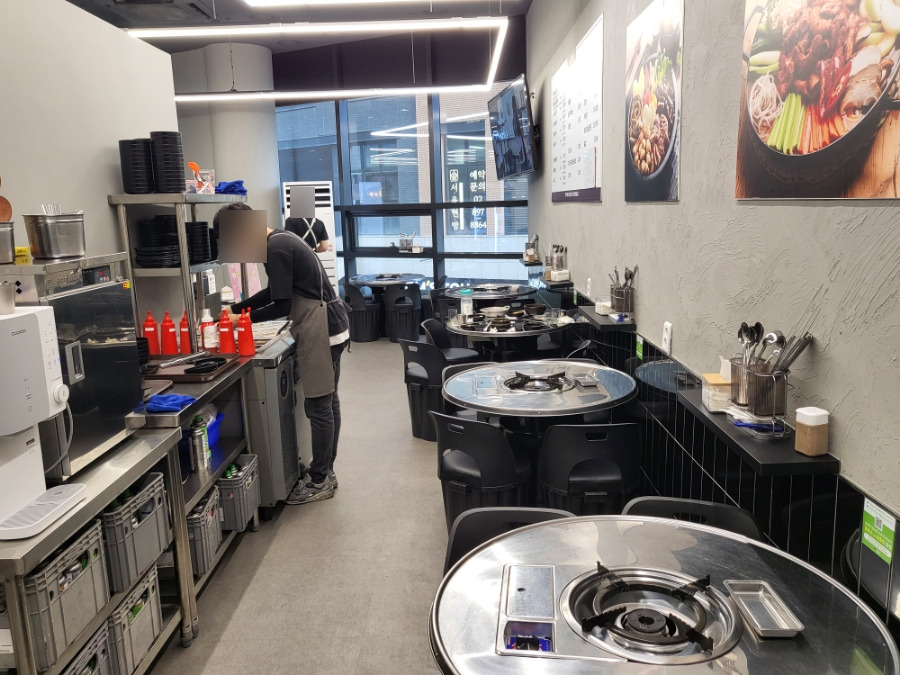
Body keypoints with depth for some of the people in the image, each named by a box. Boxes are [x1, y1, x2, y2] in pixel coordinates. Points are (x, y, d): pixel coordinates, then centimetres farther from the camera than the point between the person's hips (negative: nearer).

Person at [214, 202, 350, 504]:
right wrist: (235, 308, 19)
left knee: (318, 406, -2)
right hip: (328, 325, 10)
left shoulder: (275, 249, -17)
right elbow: (276, 292, 24)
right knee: (327, 402, 15)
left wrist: (244, 318, -4)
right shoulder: (281, 239, 15)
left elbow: (282, 305, -17)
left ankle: (319, 480, 10)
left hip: (321, 329, -10)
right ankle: (325, 471, 26)